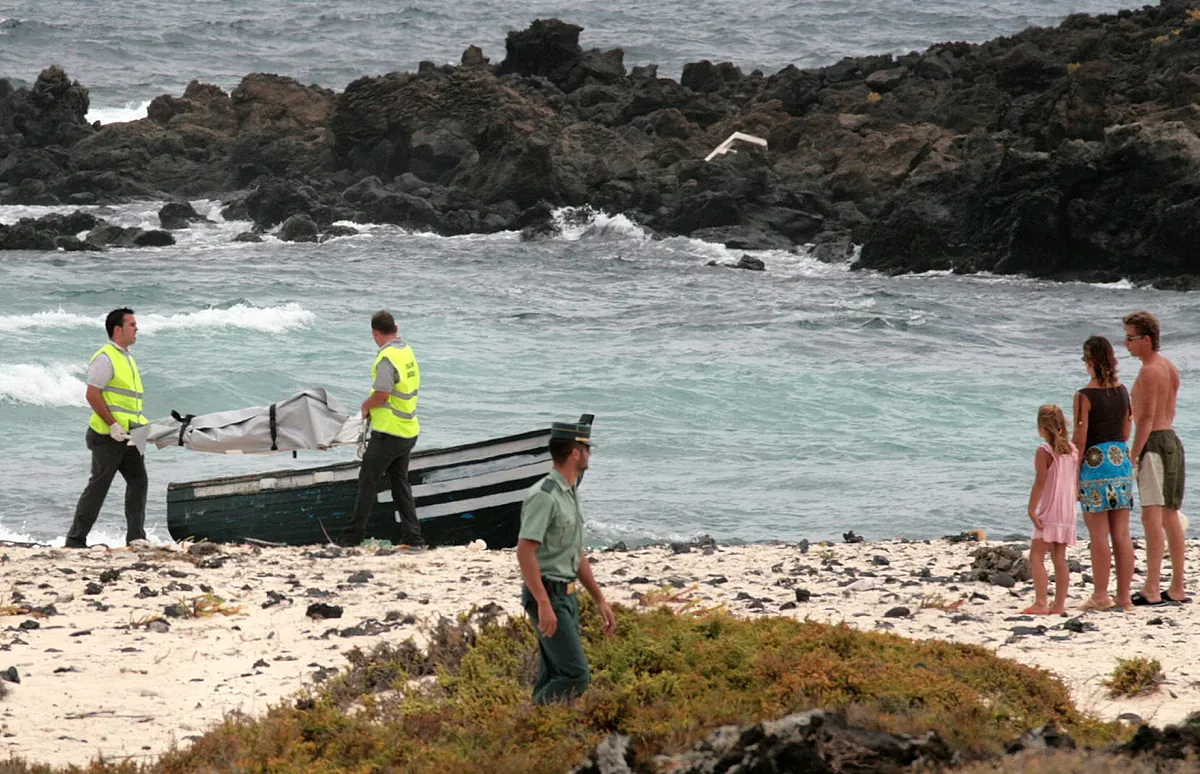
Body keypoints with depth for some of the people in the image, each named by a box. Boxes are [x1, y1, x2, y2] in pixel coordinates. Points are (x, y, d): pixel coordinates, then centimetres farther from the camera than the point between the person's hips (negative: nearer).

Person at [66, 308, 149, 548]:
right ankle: (75, 539, 2)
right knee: (99, 485, -5)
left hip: (128, 435, 9)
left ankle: (135, 537, 7)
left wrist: (143, 425, 14)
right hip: (108, 435, -9)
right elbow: (92, 395, -18)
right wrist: (112, 425, -20)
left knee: (138, 481, 4)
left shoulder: (127, 358, 18)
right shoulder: (105, 358, -11)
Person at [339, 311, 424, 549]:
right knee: (400, 482, 14)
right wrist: (373, 407, 10)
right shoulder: (407, 352, 10)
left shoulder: (387, 357, -18)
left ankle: (352, 536, 2)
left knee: (368, 481, -1)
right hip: (409, 431, 8)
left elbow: (382, 395, -25)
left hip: (388, 433, -8)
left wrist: (366, 405, -4)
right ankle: (413, 538, 11)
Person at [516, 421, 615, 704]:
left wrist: (601, 601, 20)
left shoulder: (570, 494, 15)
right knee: (576, 675, -15)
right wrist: (544, 605, -28)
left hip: (567, 595, 10)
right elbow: (525, 552, -23)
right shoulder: (544, 496, -16)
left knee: (555, 678, 9)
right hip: (547, 595, -10)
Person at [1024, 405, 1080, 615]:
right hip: (1068, 512, 7)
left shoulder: (1044, 452, -10)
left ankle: (1041, 603, -15)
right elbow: (1077, 480, 13)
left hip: (1049, 512, -7)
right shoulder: (1073, 450, 9)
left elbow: (1040, 482, -17)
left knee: (1036, 557, -6)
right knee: (1060, 558, 10)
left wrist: (1031, 509, -16)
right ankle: (1059, 604, 9)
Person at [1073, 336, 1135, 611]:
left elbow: (1079, 440, -11)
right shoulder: (1122, 391, 6)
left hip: (1095, 464, -6)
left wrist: (1072, 475, -5)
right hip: (1122, 461, 6)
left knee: (1098, 535, -2)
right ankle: (1124, 595, 9)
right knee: (1121, 534, 7)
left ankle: (1100, 595, 0)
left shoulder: (1085, 396, -11)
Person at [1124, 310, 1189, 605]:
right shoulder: (1170, 368, 15)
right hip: (1172, 440, 10)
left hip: (1154, 443, -10)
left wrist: (1132, 456, -19)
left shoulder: (1150, 372, -14)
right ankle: (1177, 589, 14)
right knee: (1171, 518, 12)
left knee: (1152, 518, -12)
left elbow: (1147, 418, -19)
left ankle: (1152, 589, -17)